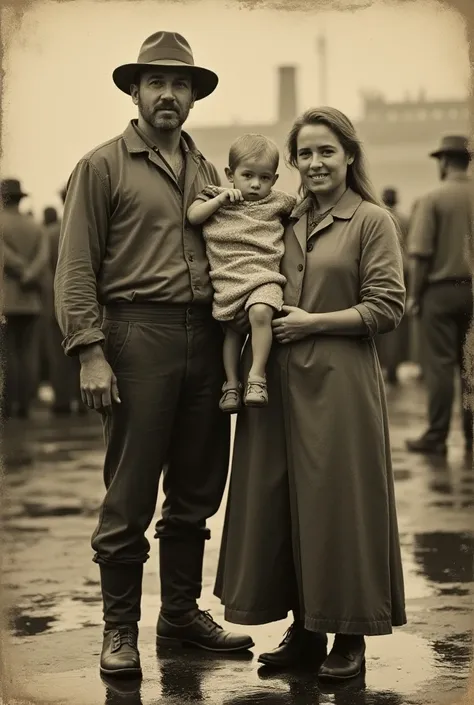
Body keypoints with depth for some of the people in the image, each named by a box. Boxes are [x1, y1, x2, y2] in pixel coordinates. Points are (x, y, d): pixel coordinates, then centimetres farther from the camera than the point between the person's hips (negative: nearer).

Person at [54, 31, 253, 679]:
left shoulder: (207, 171, 18)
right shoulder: (103, 166, 1)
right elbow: (76, 267, -4)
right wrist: (89, 353, -13)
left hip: (206, 340, 6)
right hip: (139, 337, -5)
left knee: (197, 489, 11)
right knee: (130, 494, -2)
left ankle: (182, 613, 24)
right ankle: (120, 628, 9)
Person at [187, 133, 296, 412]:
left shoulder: (278, 201, 13)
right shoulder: (217, 196, 12)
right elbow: (193, 216, -1)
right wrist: (221, 198, -5)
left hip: (264, 276, -2)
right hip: (228, 279, 2)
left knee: (261, 313, -29)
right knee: (233, 329, 8)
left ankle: (257, 377, -24)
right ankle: (231, 383, 21)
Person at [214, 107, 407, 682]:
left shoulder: (372, 221, -1)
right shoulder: (282, 221, 14)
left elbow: (386, 308, -8)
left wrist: (312, 321, -11)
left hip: (339, 382, -5)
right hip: (279, 382, 5)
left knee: (336, 500, -2)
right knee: (280, 499, 6)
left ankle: (350, 635, 11)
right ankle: (304, 628, 19)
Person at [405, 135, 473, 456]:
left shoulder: (433, 199, -8)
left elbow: (422, 254, -10)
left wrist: (414, 294, -3)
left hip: (441, 289, -4)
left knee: (440, 364, 0)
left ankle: (437, 436, 3)